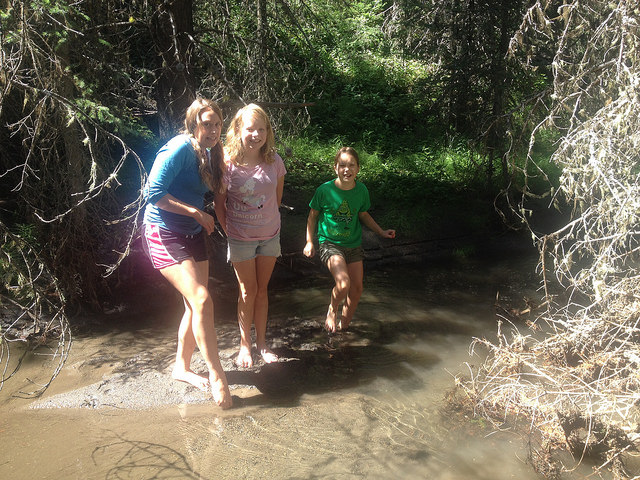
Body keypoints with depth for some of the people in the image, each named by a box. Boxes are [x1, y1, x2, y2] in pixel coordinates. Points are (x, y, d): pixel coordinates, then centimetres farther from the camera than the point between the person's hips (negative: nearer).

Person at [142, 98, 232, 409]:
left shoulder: (207, 154, 9)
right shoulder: (179, 149, -16)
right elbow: (154, 193, -21)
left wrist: (202, 219, 2)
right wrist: (196, 213, -19)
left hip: (193, 236, 9)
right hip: (164, 234, -8)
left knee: (195, 304, 10)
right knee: (202, 300, -17)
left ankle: (182, 367, 27)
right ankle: (216, 374, -6)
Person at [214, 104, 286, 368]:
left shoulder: (274, 161, -6)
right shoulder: (228, 164, -16)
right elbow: (219, 204, -6)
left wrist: (269, 220, 10)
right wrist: (229, 231, -3)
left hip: (269, 235, 3)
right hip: (241, 237, -3)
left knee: (262, 289, 13)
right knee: (248, 290, 6)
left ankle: (261, 341, 26)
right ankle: (245, 344, 22)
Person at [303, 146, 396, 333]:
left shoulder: (361, 190, -3)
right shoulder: (324, 190, -13)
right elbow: (313, 216, 1)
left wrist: (381, 232, 9)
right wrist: (310, 242, 0)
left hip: (354, 244, 5)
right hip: (330, 243, -4)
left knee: (357, 288, 6)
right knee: (343, 284, -24)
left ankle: (344, 323, 31)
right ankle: (332, 310, 9)